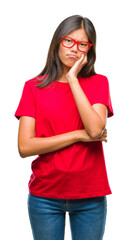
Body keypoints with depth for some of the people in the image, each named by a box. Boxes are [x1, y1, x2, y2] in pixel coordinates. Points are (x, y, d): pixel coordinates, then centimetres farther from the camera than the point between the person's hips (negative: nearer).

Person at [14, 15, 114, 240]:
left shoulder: (98, 83, 2)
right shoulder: (33, 87, 1)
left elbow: (95, 129, -16)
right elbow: (24, 147, -9)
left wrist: (73, 79, -14)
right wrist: (79, 135, -12)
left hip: (90, 196, 0)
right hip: (45, 194, 0)